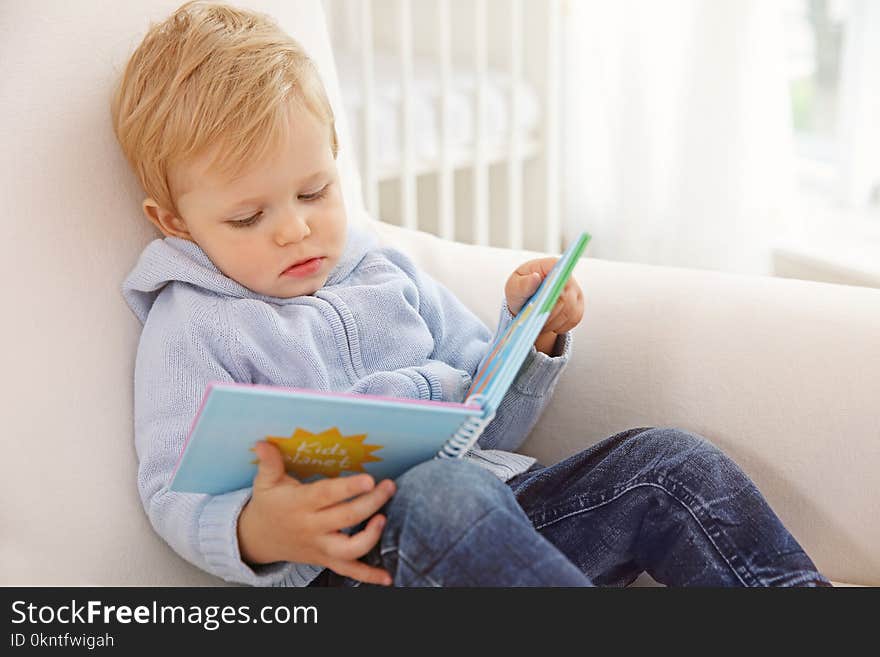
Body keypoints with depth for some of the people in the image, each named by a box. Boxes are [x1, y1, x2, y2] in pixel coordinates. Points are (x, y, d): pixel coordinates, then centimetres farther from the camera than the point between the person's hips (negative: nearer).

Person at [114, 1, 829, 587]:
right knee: (441, 494, -38)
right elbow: (174, 498, -5)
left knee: (665, 456, -13)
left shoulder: (386, 271, 19)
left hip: (506, 504, 6)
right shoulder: (191, 325, 5)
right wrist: (255, 536, -28)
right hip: (359, 561, -5)